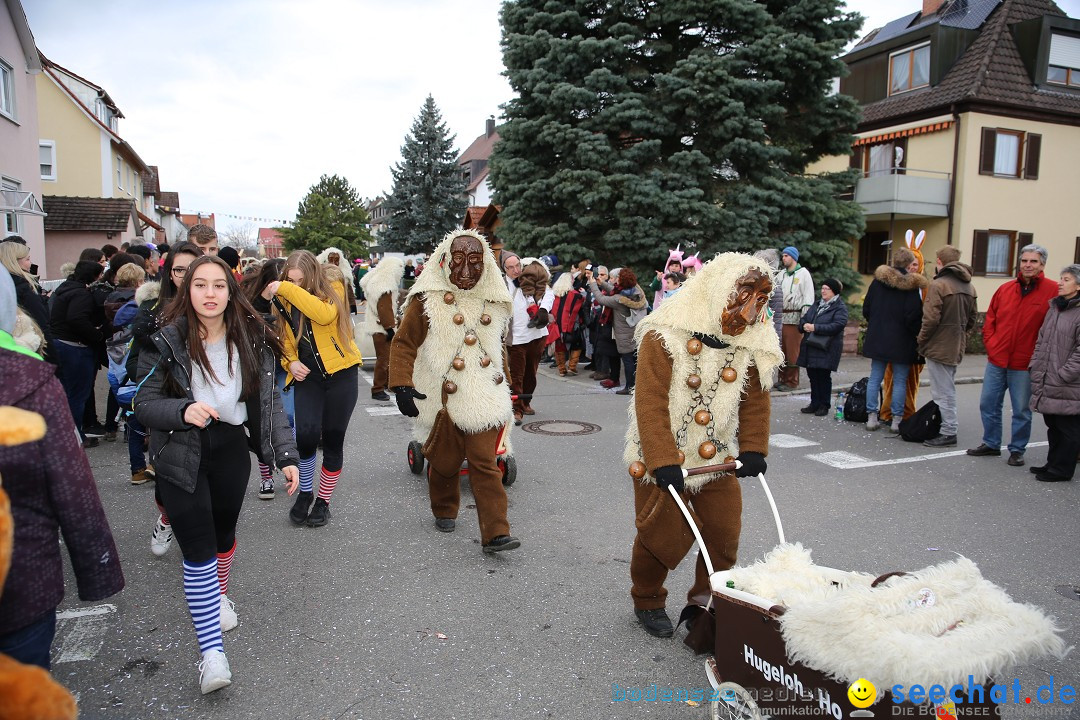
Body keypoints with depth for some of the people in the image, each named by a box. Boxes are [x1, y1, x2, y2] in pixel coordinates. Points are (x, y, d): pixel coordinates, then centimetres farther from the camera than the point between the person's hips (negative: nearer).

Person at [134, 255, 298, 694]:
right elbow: (143, 402, -8)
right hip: (181, 454, -3)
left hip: (231, 448, 3)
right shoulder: (166, 341, -11)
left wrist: (285, 455, -7)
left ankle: (218, 594, 51)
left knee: (223, 532, 21)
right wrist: (182, 410, -28)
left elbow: (270, 402, -2)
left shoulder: (252, 340, -4)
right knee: (198, 548, -8)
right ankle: (211, 651, -1)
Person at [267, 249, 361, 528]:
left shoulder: (333, 291, -5)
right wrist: (291, 361, -3)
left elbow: (325, 314, -28)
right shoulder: (284, 301, 8)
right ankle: (305, 492, 8)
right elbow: (284, 339, 17)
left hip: (341, 372, -2)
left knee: (333, 440, 2)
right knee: (306, 433, -18)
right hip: (307, 376, 2)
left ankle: (323, 500, 22)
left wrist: (287, 289, -25)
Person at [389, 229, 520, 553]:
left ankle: (495, 533, -2)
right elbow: (403, 343, -6)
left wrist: (505, 385, 26)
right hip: (443, 400, -2)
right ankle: (444, 511, 40)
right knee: (444, 462, 13)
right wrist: (401, 385, -16)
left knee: (486, 463, -3)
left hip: (483, 399, 2)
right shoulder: (427, 299, -6)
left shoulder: (492, 301, 9)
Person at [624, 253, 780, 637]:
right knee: (661, 537, 5)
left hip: (717, 460, 5)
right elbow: (650, 403, -23)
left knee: (725, 538, 7)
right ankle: (647, 602, 33)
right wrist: (663, 461, -27)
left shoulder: (752, 343, -3)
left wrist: (753, 449, -1)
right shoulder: (665, 335, -21)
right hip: (664, 461, -4)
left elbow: (756, 400, 8)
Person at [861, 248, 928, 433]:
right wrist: (918, 334, 0)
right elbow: (914, 316, -15)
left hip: (877, 339, 4)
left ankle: (871, 417, 9)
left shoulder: (878, 280, 2)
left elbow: (866, 309, 6)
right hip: (902, 341, -3)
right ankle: (896, 420, 7)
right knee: (900, 381, 4)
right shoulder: (913, 286, -10)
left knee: (875, 378, 9)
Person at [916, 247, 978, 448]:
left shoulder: (938, 284, -15)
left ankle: (948, 433, 0)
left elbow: (931, 318, -19)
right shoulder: (969, 287, 11)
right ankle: (948, 428, 25)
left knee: (943, 392, -3)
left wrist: (921, 340, -6)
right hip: (957, 347, 8)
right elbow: (972, 318, 14)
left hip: (939, 347, -8)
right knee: (948, 390, 18)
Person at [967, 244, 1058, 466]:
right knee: (988, 404, 11)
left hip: (1025, 365, -4)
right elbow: (989, 320, 13)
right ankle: (991, 444, 26)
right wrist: (990, 345, 2)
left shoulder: (1052, 290, -7)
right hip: (997, 360, 4)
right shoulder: (1005, 289, 6)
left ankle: (1017, 450, 21)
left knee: (1022, 410, 6)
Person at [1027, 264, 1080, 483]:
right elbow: (1041, 340, 20)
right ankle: (1053, 464, 27)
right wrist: (1036, 367, 12)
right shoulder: (1054, 308, 15)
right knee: (1053, 426, 17)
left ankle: (1062, 469, 10)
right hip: (1046, 383, 8)